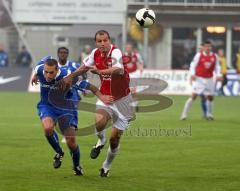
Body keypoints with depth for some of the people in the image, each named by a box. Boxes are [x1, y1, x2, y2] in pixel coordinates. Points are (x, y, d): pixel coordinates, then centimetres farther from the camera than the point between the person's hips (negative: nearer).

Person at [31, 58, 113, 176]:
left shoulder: (66, 77, -31)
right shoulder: (40, 69, -19)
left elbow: (87, 85, -23)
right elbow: (46, 59, 6)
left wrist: (102, 97, -31)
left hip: (65, 108, -2)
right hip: (47, 106, 2)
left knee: (71, 141, -5)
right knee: (48, 128, -31)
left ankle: (77, 166, 26)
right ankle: (58, 152, -2)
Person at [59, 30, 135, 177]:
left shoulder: (116, 52, -23)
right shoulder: (95, 53, -4)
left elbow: (119, 70, -43)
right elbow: (85, 66, 18)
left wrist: (100, 71, -52)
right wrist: (71, 77, 18)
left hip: (121, 99, -3)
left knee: (114, 139, 2)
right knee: (99, 122, -28)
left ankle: (106, 166, 27)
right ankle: (101, 141, 7)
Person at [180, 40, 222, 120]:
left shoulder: (214, 56, 4)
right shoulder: (199, 55, -5)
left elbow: (217, 67, 12)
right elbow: (193, 65, -3)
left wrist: (218, 75, -5)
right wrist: (192, 74, -18)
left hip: (209, 79, 4)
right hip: (199, 78, -4)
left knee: (210, 97, 7)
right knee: (193, 96, -12)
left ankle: (209, 114, 27)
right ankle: (184, 114, -10)